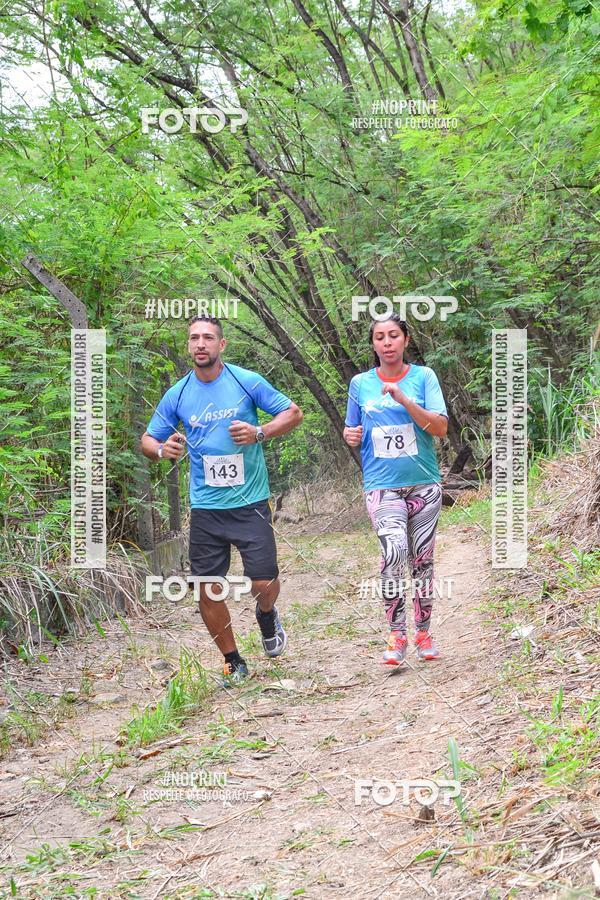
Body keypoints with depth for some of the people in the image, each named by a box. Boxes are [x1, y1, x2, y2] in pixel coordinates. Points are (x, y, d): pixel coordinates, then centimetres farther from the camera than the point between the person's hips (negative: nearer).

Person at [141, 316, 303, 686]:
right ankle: (234, 663, 23)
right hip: (205, 507, 2)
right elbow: (148, 440, 11)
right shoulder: (178, 394, 3)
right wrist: (162, 449, -13)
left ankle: (267, 616, 31)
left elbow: (293, 413, 3)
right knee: (208, 592, 3)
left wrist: (259, 432, -15)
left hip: (250, 502, -2)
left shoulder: (247, 381, -4)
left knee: (264, 583, -7)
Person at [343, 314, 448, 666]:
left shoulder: (423, 377, 1)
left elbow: (441, 428, -9)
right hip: (382, 486, -1)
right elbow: (354, 430, 20)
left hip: (424, 484, 1)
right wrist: (351, 435, -4)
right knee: (394, 550, -23)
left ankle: (424, 633, 24)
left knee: (422, 558, 7)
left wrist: (404, 399, -19)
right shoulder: (360, 384, 6)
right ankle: (396, 635, -14)